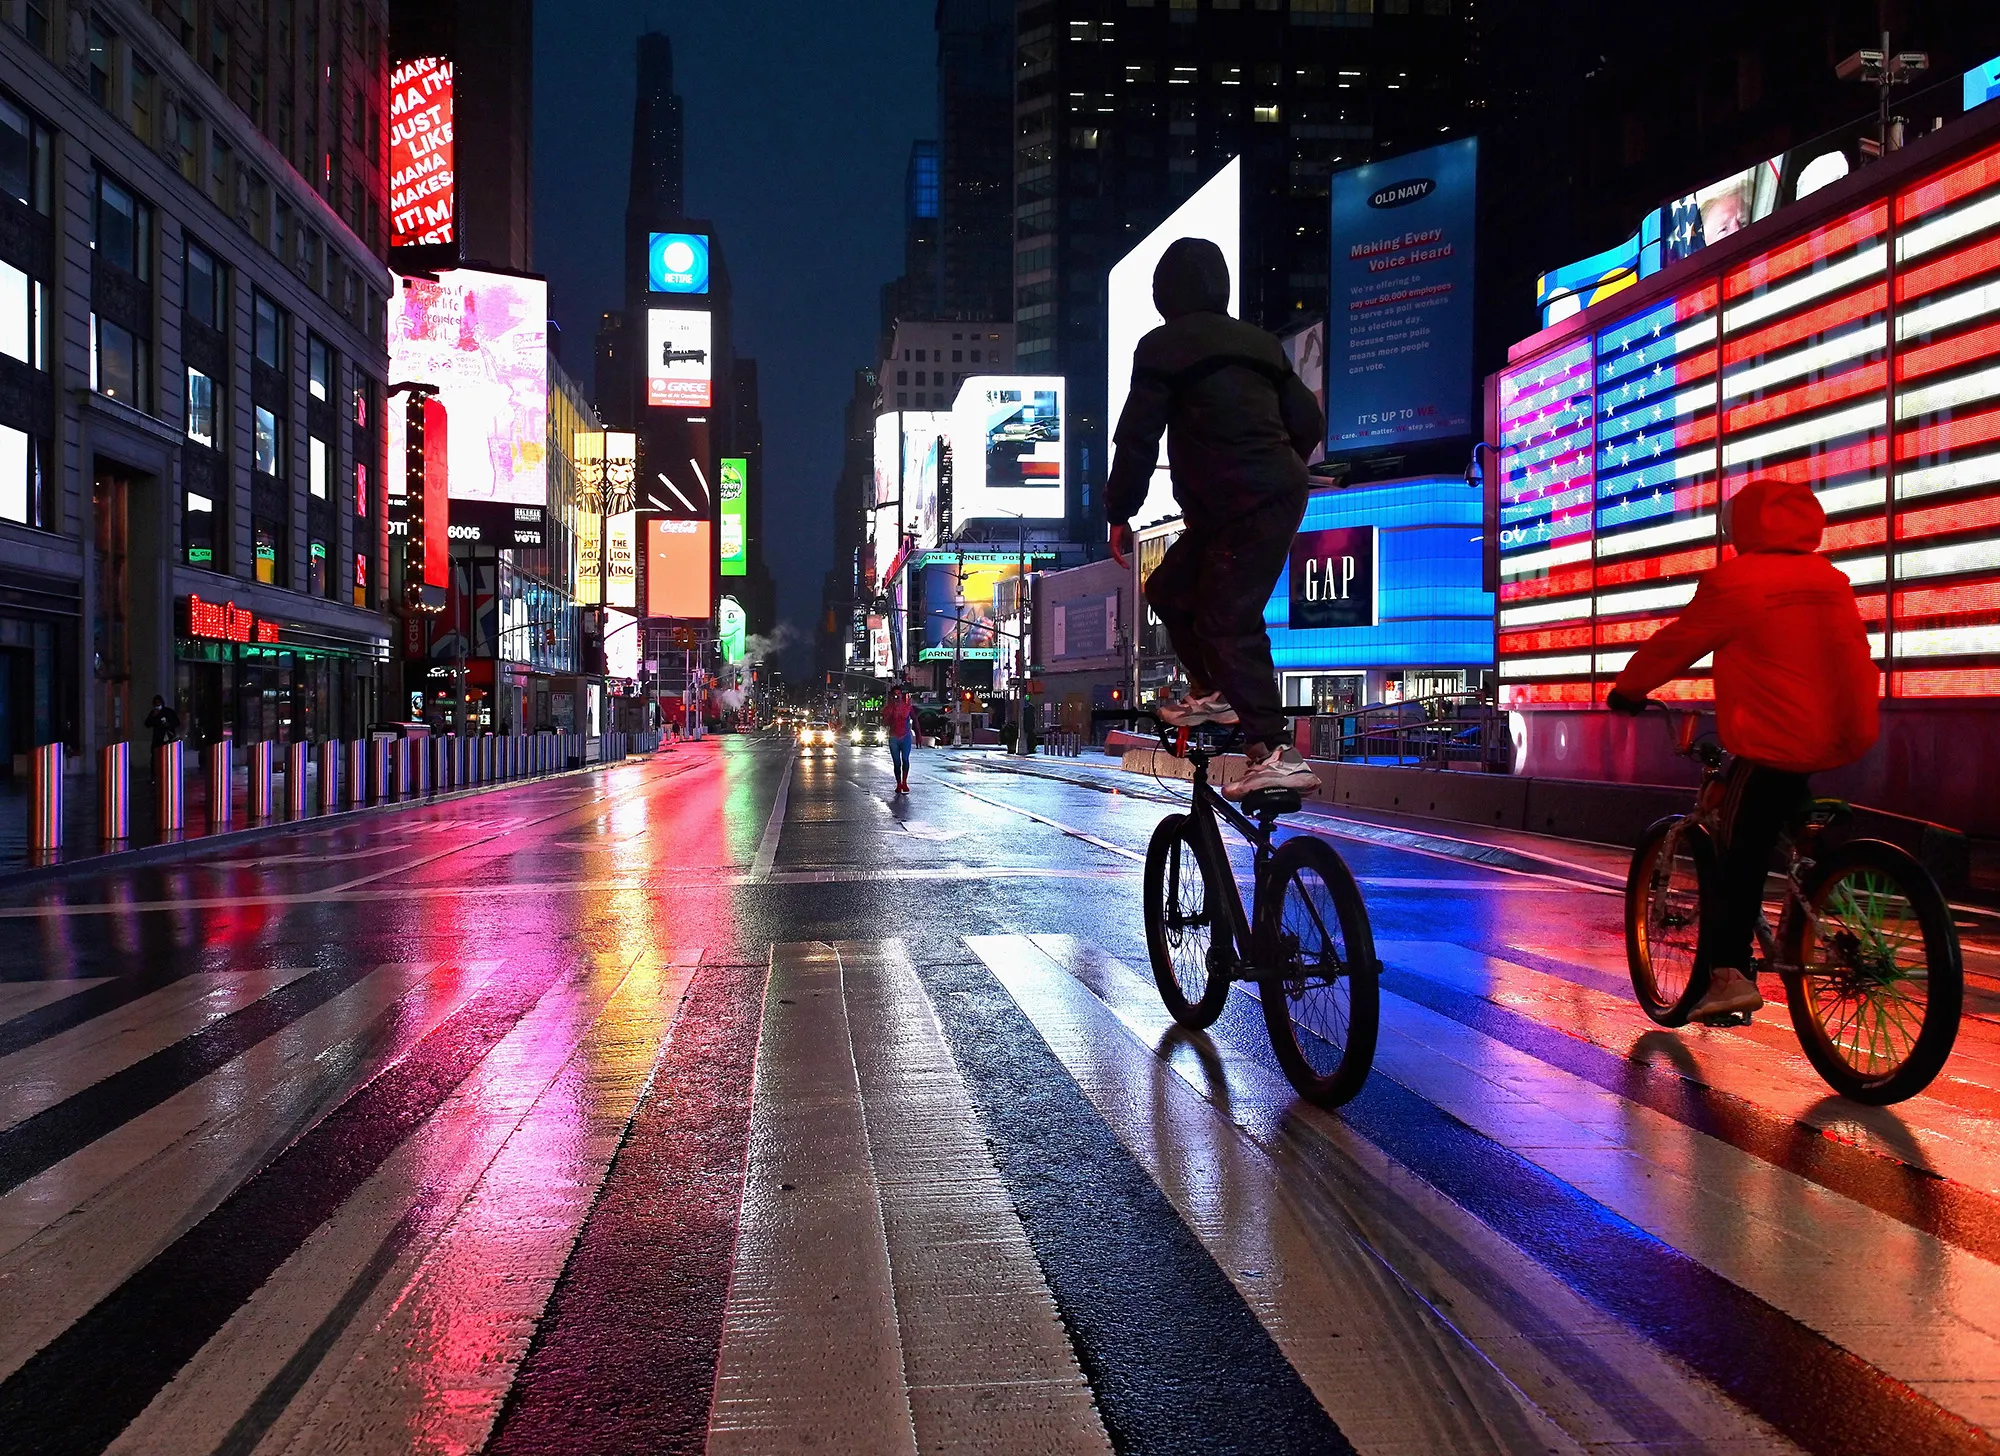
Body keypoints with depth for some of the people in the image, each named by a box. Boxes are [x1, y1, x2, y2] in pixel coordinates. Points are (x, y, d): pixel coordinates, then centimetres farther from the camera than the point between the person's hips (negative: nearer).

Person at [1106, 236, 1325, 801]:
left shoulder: (1163, 348, -1)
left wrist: (1118, 515, 2)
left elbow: (1137, 438, -6)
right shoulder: (1258, 343, 19)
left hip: (1241, 509, -9)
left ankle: (1276, 755, -20)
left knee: (1228, 622, -13)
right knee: (1169, 589, 19)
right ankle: (1214, 692, 20)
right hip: (1281, 495, 9)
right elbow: (1309, 421, 18)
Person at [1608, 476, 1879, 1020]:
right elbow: (1856, 660, 20)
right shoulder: (1832, 582, 11)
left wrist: (1628, 689, 14)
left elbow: (1673, 645, -1)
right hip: (1833, 743, 7)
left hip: (1771, 744, -7)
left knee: (1740, 855, -3)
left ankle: (1729, 972, -10)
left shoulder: (1735, 582, -9)